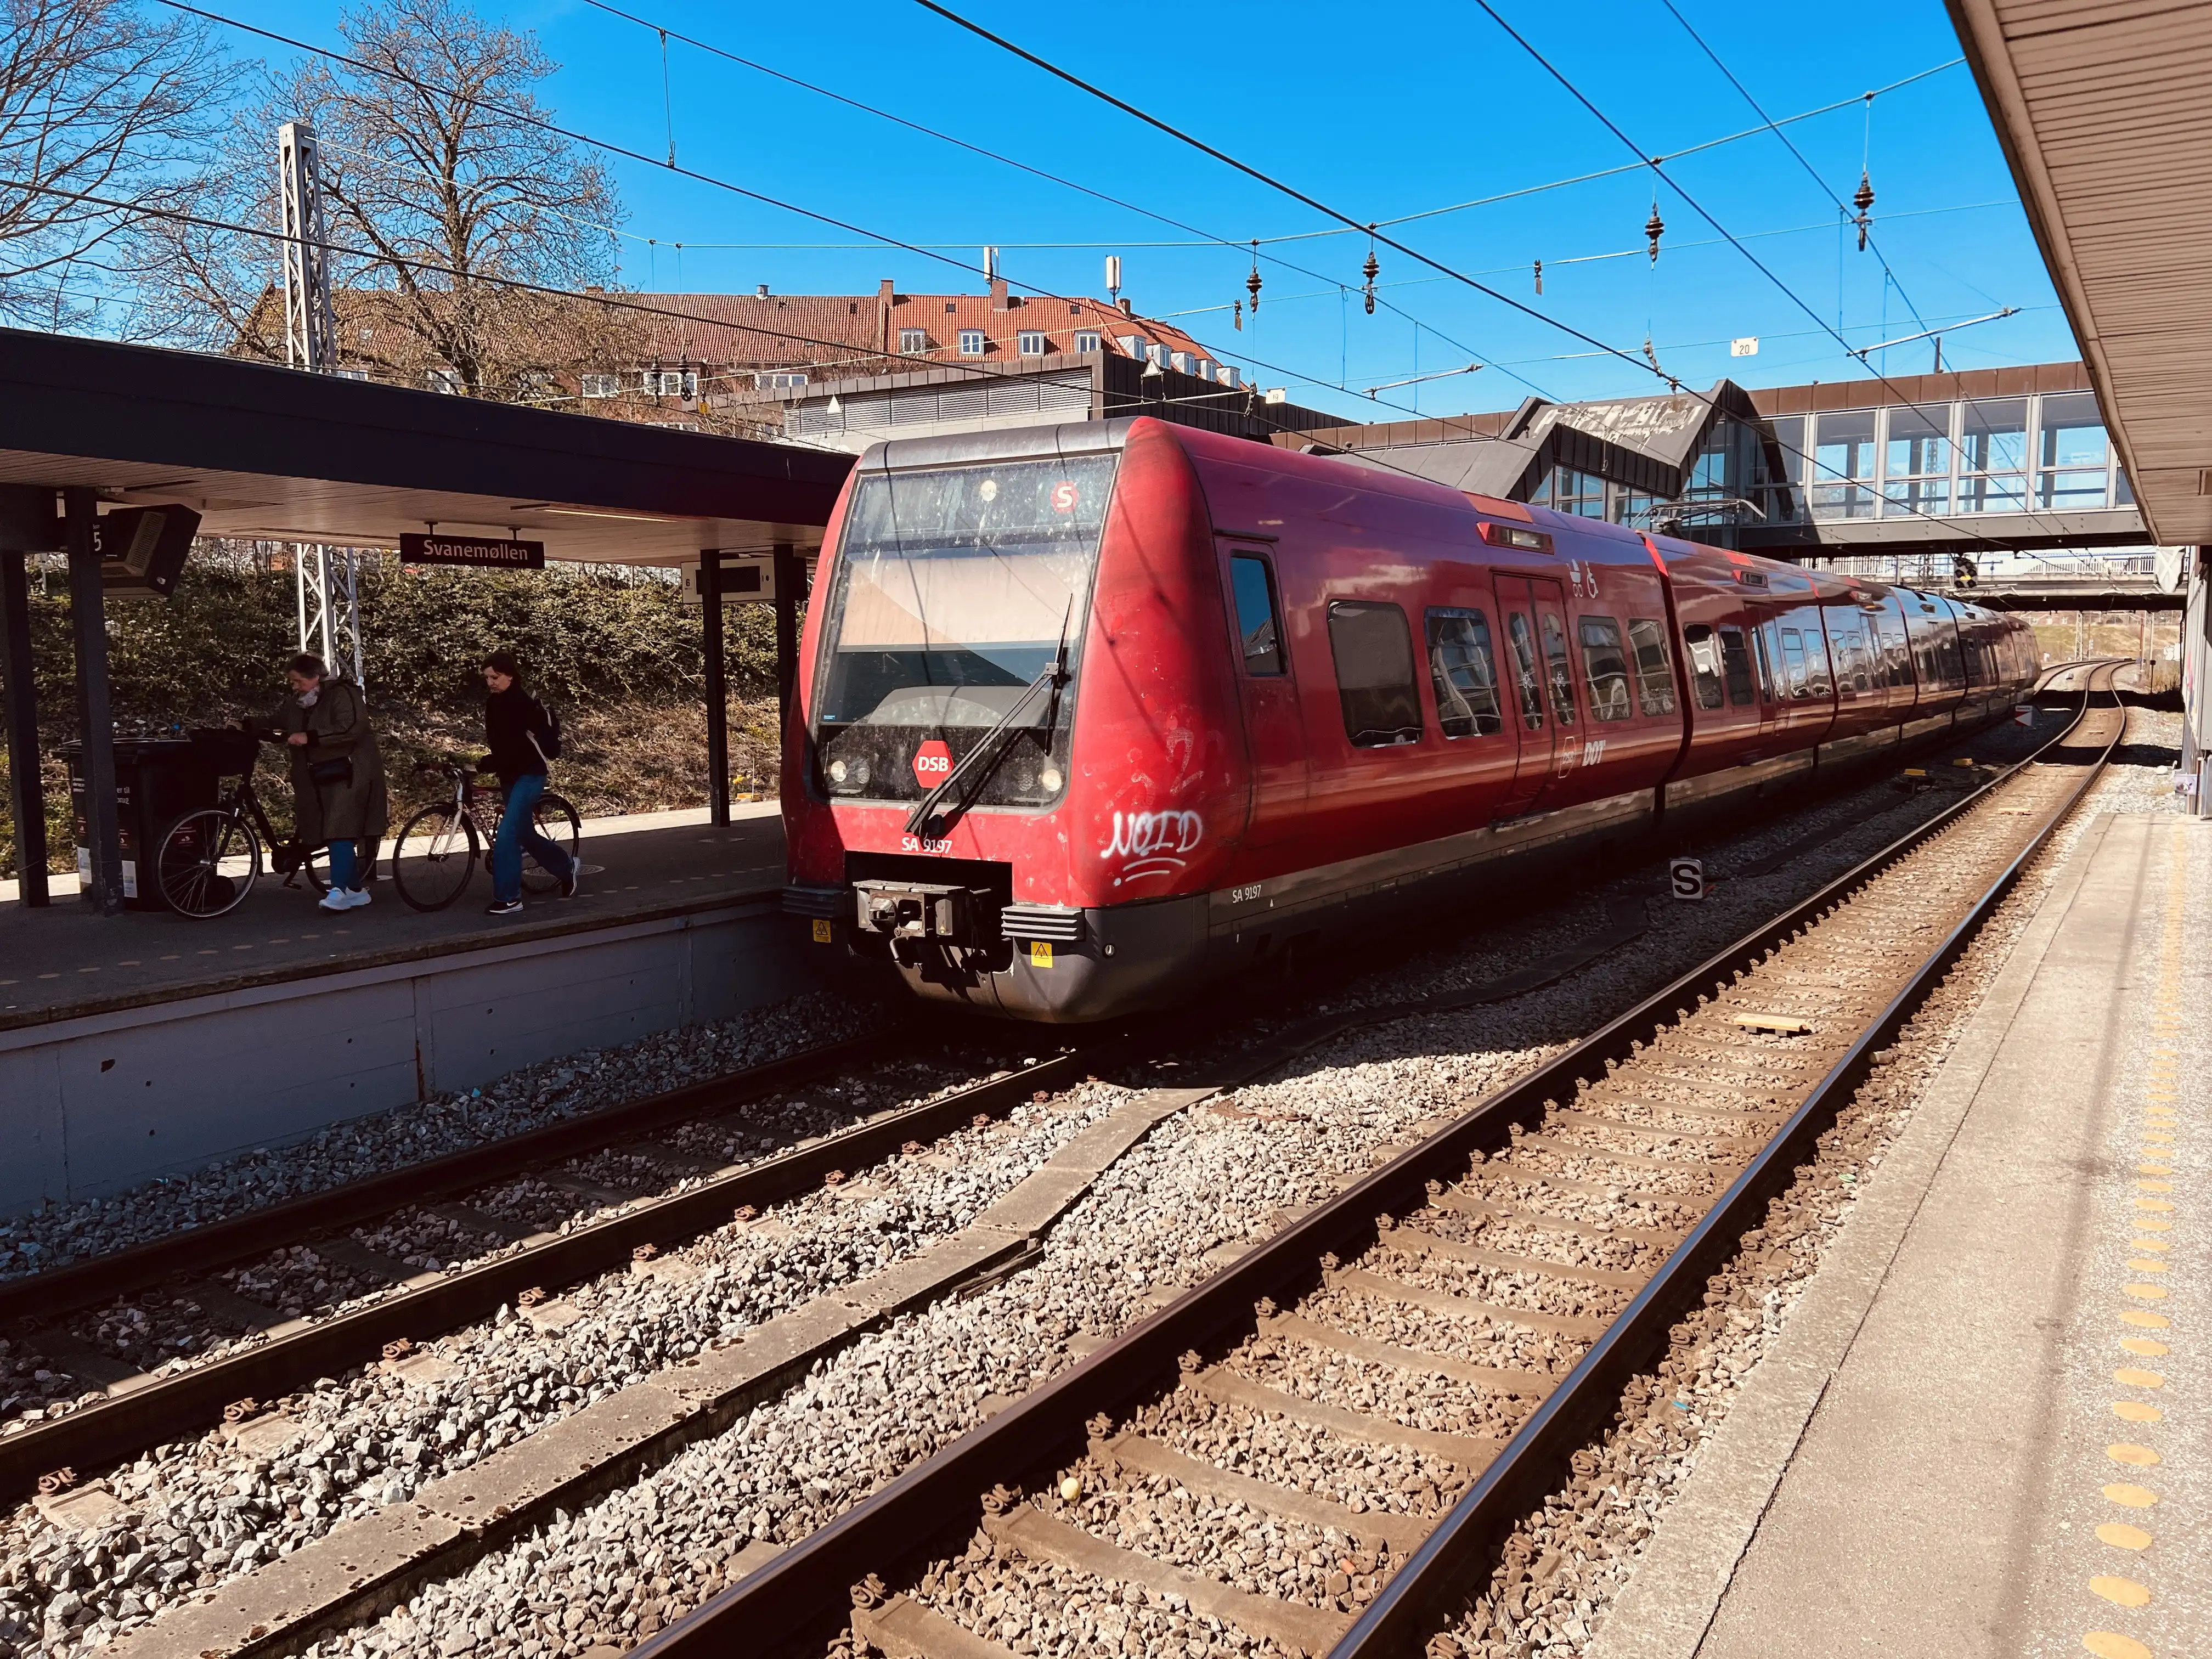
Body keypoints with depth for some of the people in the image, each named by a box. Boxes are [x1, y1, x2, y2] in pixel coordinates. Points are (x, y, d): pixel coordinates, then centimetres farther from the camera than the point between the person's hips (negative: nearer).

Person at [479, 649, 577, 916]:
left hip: (528, 774, -9)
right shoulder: (494, 703, 6)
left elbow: (512, 746, -25)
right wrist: (482, 764, -7)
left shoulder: (521, 703, -18)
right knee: (524, 833, 17)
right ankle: (566, 867, 38)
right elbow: (495, 742, 8)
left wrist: (481, 766, -27)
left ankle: (508, 900, -9)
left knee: (506, 835, -14)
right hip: (510, 774, 9)